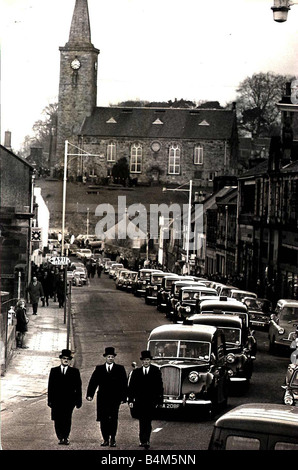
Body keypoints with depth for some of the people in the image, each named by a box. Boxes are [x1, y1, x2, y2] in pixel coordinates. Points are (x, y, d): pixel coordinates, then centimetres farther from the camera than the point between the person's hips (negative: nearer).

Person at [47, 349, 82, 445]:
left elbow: (78, 387, 9)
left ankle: (66, 437, -6)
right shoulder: (54, 371, 14)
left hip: (69, 400, -2)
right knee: (57, 420, -2)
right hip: (56, 400, 2)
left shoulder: (75, 371, 11)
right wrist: (50, 400, 4)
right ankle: (60, 438, 10)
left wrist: (78, 401, 3)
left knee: (67, 419, -14)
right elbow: (50, 386, 11)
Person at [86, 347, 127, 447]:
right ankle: (105, 439, 10)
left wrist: (123, 397, -2)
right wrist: (90, 394, -5)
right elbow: (93, 382, 6)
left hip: (115, 398, -2)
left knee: (113, 419, -7)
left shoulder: (120, 369, 8)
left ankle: (112, 439, 1)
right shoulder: (99, 369, 11)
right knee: (103, 419, 2)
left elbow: (124, 384, 5)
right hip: (102, 398, 2)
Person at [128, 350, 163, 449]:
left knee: (147, 422, -10)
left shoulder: (156, 371, 4)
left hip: (151, 401, -2)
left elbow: (159, 386, 3)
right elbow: (131, 387, 9)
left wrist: (159, 400, -2)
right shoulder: (136, 372, 9)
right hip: (139, 402, 2)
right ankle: (143, 440, 11)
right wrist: (130, 400, 1)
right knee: (142, 421, 4)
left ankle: (145, 440, -10)